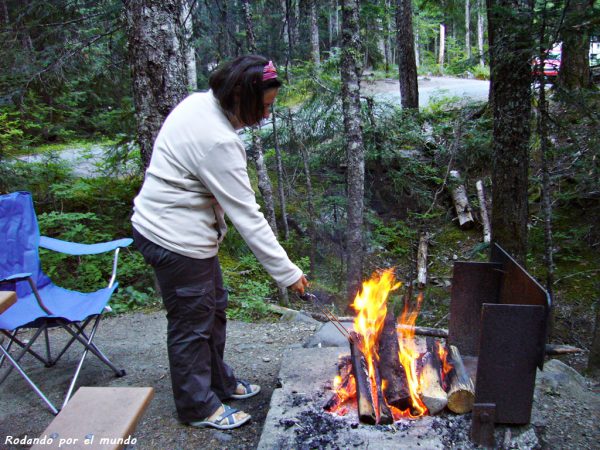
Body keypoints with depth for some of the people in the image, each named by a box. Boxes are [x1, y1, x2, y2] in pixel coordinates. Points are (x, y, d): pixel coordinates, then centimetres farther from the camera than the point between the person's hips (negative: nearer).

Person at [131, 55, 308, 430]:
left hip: (181, 228, 10)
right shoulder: (217, 142, -29)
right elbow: (247, 216, -27)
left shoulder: (199, 103, 1)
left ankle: (218, 381, 41)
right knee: (192, 322, 6)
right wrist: (287, 272, -21)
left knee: (213, 306, 21)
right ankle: (199, 406, 27)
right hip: (175, 238, -10)